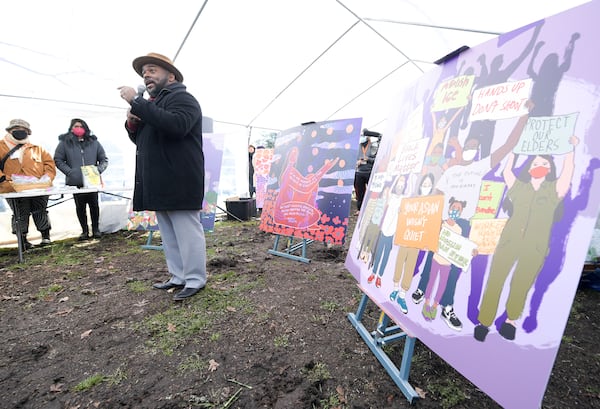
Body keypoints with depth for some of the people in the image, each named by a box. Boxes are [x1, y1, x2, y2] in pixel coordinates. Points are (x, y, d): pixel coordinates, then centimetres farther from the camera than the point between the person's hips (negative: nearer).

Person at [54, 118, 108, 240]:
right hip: (75, 182, 0)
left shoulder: (93, 142, 9)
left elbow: (104, 159, 11)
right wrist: (69, 172, -10)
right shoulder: (65, 142, 5)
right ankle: (85, 230, 17)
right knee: (80, 206, 5)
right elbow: (58, 160, 5)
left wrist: (99, 169, -7)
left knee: (94, 205, 3)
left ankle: (95, 229, 17)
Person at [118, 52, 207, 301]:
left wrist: (136, 101, -19)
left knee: (187, 231, -5)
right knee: (168, 234, 12)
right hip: (159, 184, 10)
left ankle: (195, 280, 6)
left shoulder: (182, 98, -3)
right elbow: (140, 139, 32)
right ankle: (178, 277, 22)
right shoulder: (152, 104, 24)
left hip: (179, 183, -9)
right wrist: (131, 123, 11)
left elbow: (176, 125, -25)